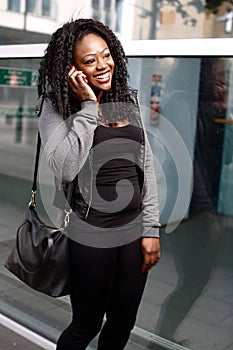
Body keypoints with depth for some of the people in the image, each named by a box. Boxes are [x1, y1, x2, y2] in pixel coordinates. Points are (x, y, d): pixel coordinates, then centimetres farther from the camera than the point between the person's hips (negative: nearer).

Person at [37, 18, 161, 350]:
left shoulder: (128, 100, 6)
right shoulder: (57, 108, -7)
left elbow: (147, 165, 7)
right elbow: (64, 169, -25)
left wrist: (151, 229, 4)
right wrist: (89, 107, -20)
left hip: (135, 229, 5)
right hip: (90, 235, -5)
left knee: (123, 323, 19)